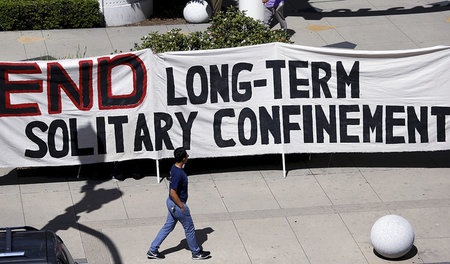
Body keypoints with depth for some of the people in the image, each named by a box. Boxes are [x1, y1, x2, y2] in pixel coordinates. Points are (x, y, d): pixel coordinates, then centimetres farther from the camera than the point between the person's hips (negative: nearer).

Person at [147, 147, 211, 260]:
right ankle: (196, 252, 26)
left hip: (172, 203, 10)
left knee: (168, 227, 19)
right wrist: (182, 207, -18)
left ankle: (153, 250, 23)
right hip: (177, 204, -10)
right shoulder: (178, 174, -29)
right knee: (189, 228, 9)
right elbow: (173, 193, -28)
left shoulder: (175, 167, 2)